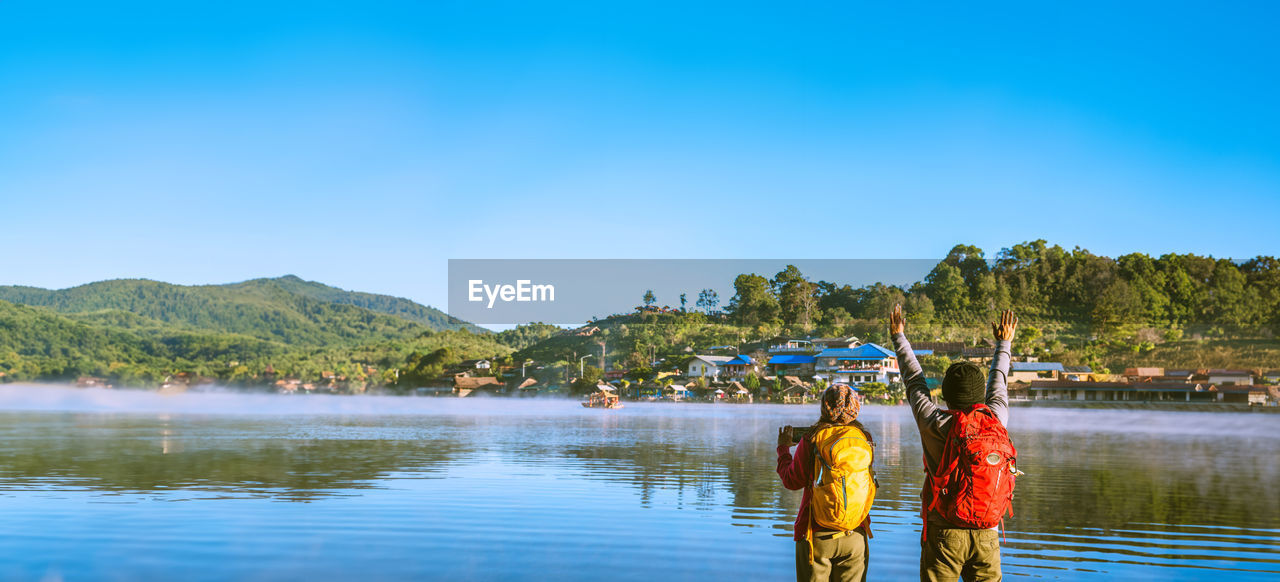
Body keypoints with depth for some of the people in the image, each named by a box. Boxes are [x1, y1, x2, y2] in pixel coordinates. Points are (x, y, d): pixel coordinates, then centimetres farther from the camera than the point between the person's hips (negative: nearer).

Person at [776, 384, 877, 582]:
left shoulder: (812, 439, -11)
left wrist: (783, 449, 13)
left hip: (817, 537, -2)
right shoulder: (864, 440, -3)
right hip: (856, 535, 3)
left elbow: (792, 481, -3)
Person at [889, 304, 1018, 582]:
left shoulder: (937, 425, -8)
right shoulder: (997, 420, -1)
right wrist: (1004, 343, 37)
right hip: (987, 535, 3)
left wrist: (899, 337, 20)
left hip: (944, 534, -2)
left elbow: (915, 383, 7)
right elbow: (998, 383, 18)